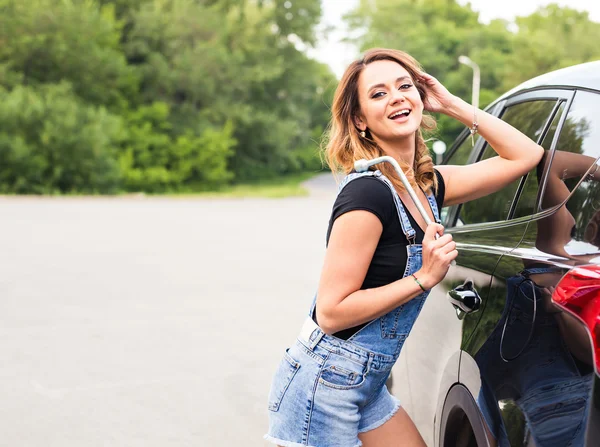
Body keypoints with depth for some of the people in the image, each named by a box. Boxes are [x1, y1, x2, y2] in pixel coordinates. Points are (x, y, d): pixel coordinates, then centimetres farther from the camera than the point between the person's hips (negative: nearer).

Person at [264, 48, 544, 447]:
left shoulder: (429, 186, 4)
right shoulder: (368, 193, -21)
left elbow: (526, 156, 13)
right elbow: (331, 313, -22)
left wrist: (451, 104, 6)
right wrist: (425, 277, -21)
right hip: (323, 388, -8)